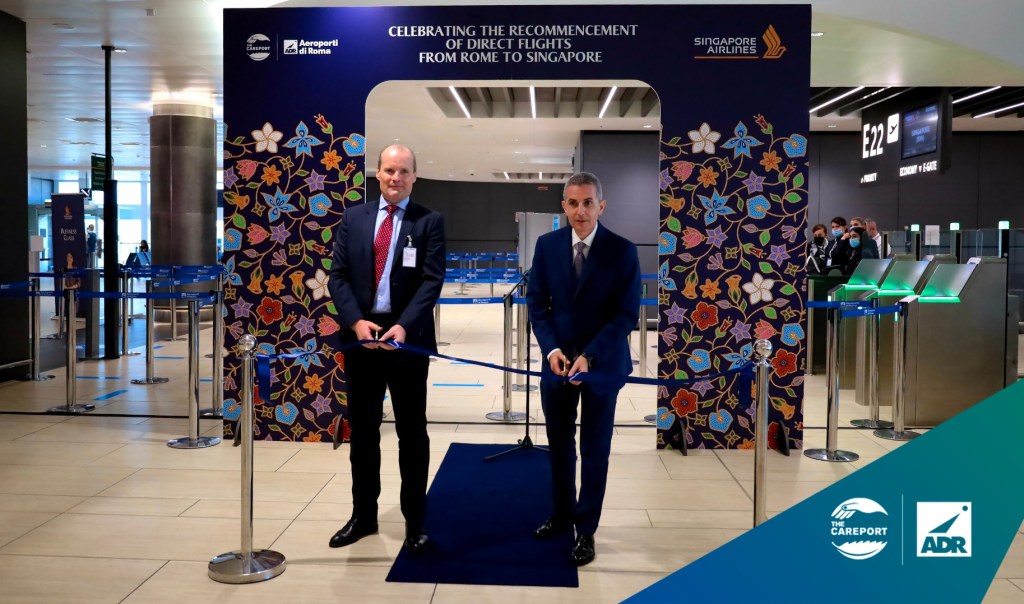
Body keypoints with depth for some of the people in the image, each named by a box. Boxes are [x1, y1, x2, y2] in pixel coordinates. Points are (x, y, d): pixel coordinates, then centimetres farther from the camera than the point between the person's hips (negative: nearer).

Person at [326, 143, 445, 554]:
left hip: (408, 338, -3)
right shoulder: (353, 218, 9)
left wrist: (403, 326, -22)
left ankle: (415, 522, 18)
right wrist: (356, 321, -13)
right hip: (360, 335, 3)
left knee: (412, 432, 6)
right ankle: (363, 515, 26)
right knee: (362, 430, 12)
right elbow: (338, 276, 3)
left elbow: (432, 281, -9)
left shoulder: (429, 222, 0)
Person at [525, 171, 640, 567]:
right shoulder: (547, 245, -2)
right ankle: (561, 515, 33)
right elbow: (536, 302, 2)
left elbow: (627, 314, -12)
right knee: (559, 446, 14)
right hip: (557, 360, 3)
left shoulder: (622, 251, -11)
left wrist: (589, 356, -21)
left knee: (595, 451, 8)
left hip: (602, 364, -2)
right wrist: (551, 348, -13)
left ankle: (586, 530, 22)